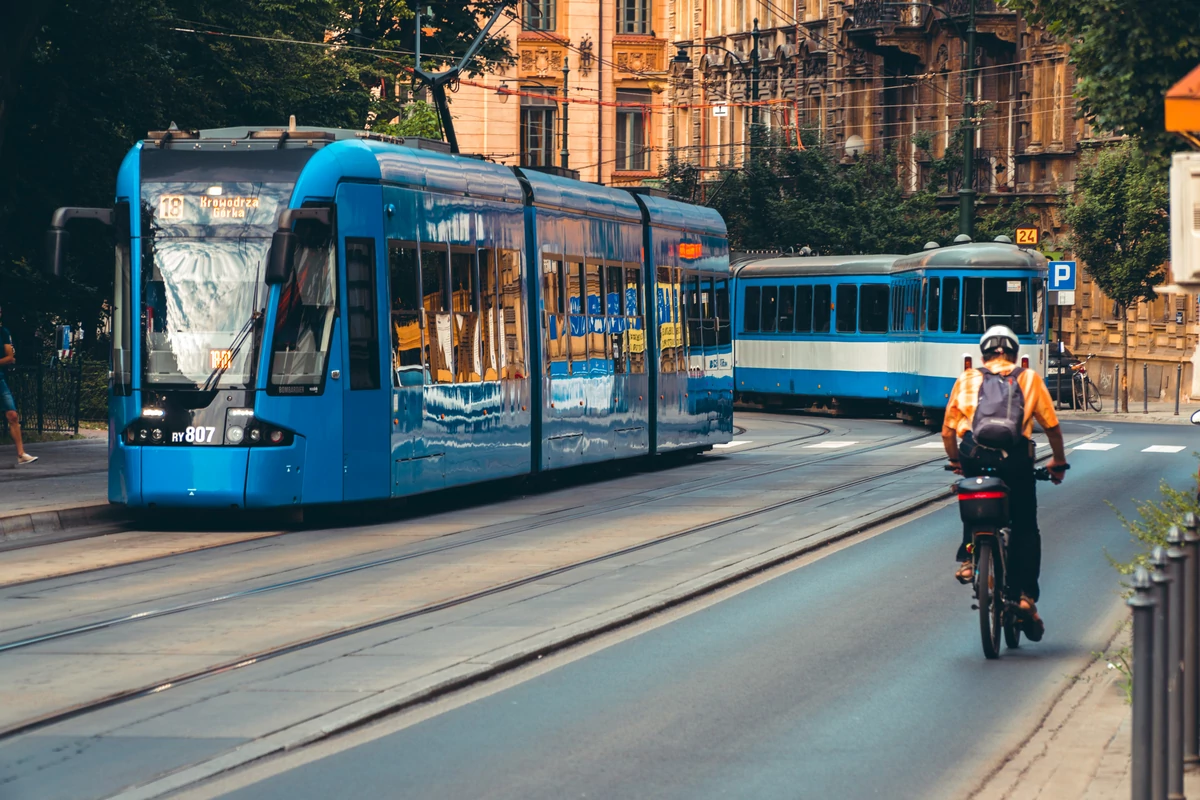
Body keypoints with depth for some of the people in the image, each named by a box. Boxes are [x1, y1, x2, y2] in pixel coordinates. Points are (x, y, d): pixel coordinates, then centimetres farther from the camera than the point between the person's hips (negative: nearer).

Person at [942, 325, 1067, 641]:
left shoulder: (966, 380, 16)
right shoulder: (1029, 379, 15)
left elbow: (948, 430, 14)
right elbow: (1052, 426, 13)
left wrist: (955, 460, 30)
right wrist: (1059, 462, 26)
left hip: (974, 457, 1)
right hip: (1016, 459, -1)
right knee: (1025, 530, 10)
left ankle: (967, 557, 7)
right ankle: (1025, 595, 0)